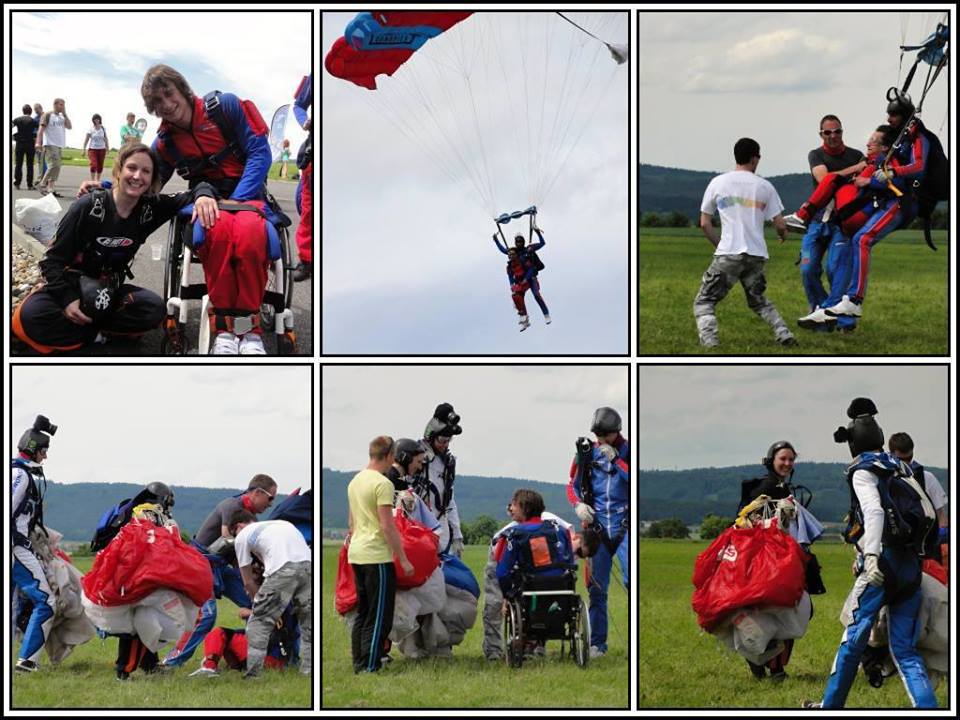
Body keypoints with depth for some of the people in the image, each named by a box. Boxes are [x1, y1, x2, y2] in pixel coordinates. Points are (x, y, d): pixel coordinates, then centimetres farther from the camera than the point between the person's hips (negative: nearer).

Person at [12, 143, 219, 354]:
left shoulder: (150, 209, -5)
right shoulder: (89, 206, -16)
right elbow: (53, 259, -13)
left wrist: (203, 194, -32)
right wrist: (68, 299, -27)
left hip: (108, 289, 4)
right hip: (69, 285, -4)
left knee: (154, 309, -26)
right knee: (31, 316, -36)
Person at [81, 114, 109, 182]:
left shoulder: (103, 129, 3)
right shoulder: (91, 129, -4)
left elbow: (106, 139, 9)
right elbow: (86, 140, -3)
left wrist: (107, 148, 7)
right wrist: (84, 149, -8)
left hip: (101, 149, 3)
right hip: (93, 149, -3)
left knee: (100, 166, 6)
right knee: (93, 165, -16)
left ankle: (98, 180, 19)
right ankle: (92, 180, -12)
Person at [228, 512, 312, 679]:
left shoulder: (242, 536, 23)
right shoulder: (280, 523, 40)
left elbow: (248, 582, 23)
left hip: (282, 570, -5)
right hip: (309, 565, 5)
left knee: (258, 622, 8)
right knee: (308, 623, 18)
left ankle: (253, 676, 5)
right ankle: (309, 674, 15)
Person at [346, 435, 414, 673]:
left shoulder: (355, 481, 12)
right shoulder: (382, 484, -16)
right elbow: (387, 526, -19)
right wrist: (403, 560, -14)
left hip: (356, 555, 9)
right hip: (377, 557, -9)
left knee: (363, 614, 15)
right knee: (379, 618, -6)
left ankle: (359, 664, 16)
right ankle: (368, 669, -9)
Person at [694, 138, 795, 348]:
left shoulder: (718, 183, 5)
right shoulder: (765, 186, 6)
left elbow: (704, 223, 8)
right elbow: (779, 224, 5)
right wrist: (783, 234, 29)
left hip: (728, 254, -3)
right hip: (757, 254, 3)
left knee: (704, 301, 5)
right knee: (758, 300, 26)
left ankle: (708, 339, -19)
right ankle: (783, 333, 10)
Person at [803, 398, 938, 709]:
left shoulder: (863, 471, -3)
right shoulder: (900, 467, 18)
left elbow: (874, 511, -20)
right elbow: (929, 513, 21)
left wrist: (872, 556, -31)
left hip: (884, 563, -6)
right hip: (911, 564, 6)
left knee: (854, 637, 6)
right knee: (906, 650, 5)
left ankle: (831, 705, 16)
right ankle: (928, 709, -10)